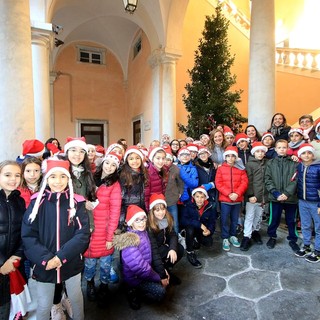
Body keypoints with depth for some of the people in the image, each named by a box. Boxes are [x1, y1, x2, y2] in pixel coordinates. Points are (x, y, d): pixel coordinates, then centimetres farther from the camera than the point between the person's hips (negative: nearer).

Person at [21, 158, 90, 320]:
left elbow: (83, 234, -12)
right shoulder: (37, 202, -6)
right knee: (43, 305, 17)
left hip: (72, 263, 0)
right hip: (43, 265, 0)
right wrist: (45, 259, -18)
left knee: (76, 298, 20)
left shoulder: (77, 202, -8)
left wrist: (61, 257, -20)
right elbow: (27, 235, -9)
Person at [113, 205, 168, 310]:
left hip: (145, 271, 8)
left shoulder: (145, 233, -5)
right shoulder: (130, 241, -31)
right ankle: (134, 293, 3)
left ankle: (141, 289, 15)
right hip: (134, 277, -8)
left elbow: (154, 254, -2)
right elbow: (140, 267, -30)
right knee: (160, 292, -19)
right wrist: (159, 279, -18)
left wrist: (163, 274, -9)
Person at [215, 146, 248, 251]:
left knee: (235, 219, 14)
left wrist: (237, 193, -16)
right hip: (225, 199, -2)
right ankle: (225, 238, 17)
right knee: (225, 220, 4)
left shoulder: (240, 169, 5)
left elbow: (244, 182, -3)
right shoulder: (221, 169, -1)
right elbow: (218, 183, -7)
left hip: (237, 199, 2)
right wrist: (229, 194, -16)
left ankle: (233, 236, 32)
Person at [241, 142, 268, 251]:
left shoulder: (267, 164, 8)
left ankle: (255, 231, 34)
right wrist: (250, 195, -13)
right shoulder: (250, 164, -5)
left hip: (263, 195, 4)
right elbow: (249, 181, -9)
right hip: (252, 196, -4)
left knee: (259, 215, 16)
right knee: (249, 216, 0)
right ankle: (246, 237, 7)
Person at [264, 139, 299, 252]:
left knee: (291, 220, 13)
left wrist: (287, 193, -16)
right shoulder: (270, 163, 2)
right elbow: (267, 180, -3)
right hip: (275, 197, 0)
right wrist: (276, 193, -14)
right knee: (274, 219, 12)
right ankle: (272, 237, 33)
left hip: (291, 197, 0)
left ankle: (292, 239, 33)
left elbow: (295, 180, -6)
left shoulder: (294, 163, 0)